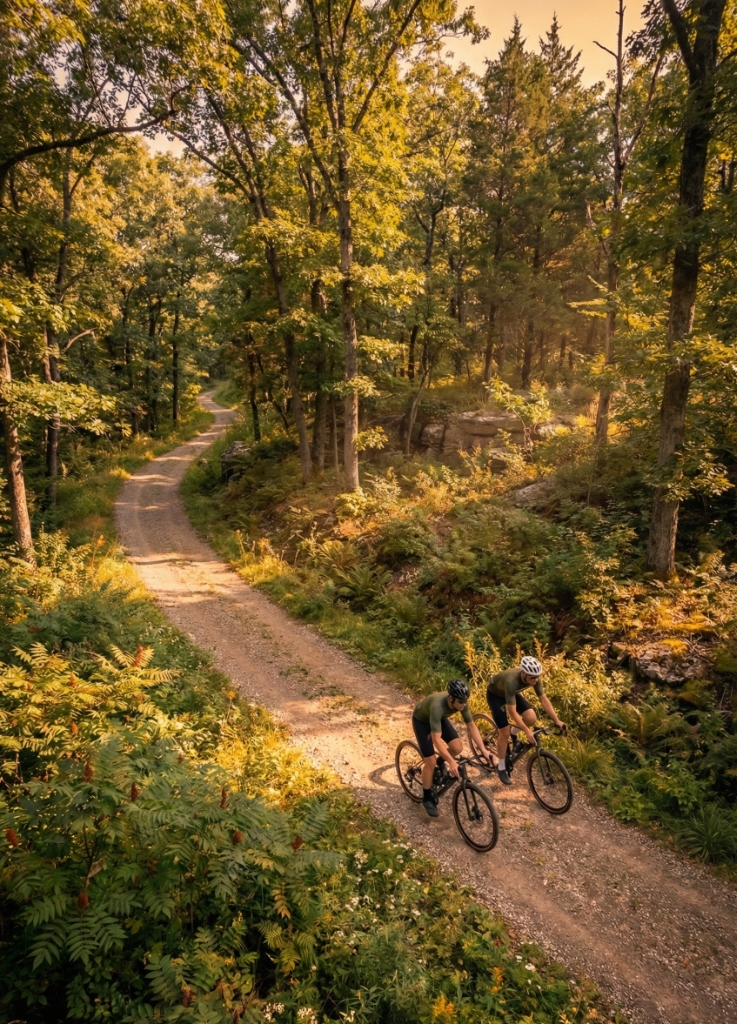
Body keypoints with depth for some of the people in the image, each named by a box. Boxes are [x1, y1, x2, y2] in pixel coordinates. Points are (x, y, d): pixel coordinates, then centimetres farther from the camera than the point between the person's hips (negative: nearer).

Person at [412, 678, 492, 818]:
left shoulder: (462, 703, -27)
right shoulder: (437, 707, -44)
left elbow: (472, 725, -15)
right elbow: (436, 739, -45)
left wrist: (483, 749, -22)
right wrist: (451, 762, -49)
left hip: (440, 718, 5)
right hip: (421, 720, -5)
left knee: (457, 747, -12)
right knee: (431, 762, -9)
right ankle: (427, 799, 12)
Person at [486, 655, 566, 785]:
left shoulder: (535, 678, -26)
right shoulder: (512, 681, -43)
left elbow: (544, 699, -15)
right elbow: (512, 711, -40)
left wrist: (557, 721, -19)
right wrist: (527, 732, -42)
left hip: (512, 693, 6)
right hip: (495, 694, -6)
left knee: (531, 718, -14)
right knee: (505, 732, -10)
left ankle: (511, 732, 16)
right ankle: (501, 767, 10)